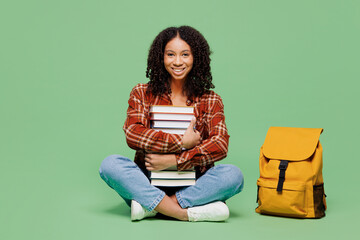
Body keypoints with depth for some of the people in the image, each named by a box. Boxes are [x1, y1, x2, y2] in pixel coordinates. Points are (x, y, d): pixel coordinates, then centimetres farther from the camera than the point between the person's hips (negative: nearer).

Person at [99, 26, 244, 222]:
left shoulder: (210, 101, 7)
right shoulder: (142, 94, 7)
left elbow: (220, 145, -8)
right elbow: (132, 134, -9)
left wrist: (173, 160, -19)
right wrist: (181, 141, -14)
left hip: (192, 186, 0)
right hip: (149, 181, 0)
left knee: (233, 174, -27)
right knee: (110, 165, -27)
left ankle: (150, 206, -27)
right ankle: (190, 214, -33)